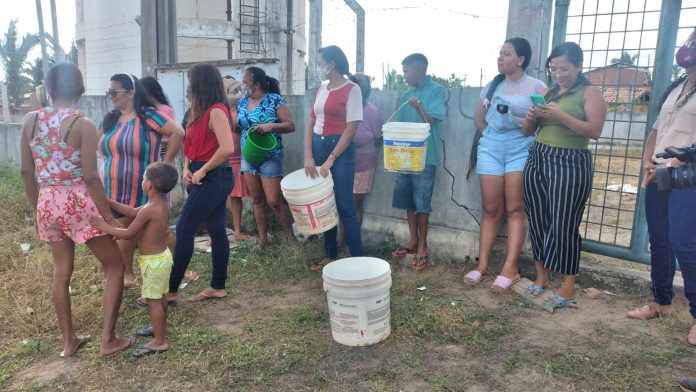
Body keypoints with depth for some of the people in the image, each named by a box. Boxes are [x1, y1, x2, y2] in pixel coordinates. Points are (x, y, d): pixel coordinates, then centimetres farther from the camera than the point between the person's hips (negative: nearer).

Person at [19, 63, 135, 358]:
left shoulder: (30, 120, 2)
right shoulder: (83, 125, -14)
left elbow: (26, 172, 5)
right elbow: (91, 177, -17)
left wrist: (36, 209, 17)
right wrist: (109, 217, -12)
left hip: (48, 204, 6)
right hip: (79, 203, -5)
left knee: (61, 272, 19)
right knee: (115, 267, 9)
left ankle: (68, 341, 31)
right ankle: (108, 340, 10)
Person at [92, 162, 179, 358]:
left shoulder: (149, 210, -26)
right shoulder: (162, 204, 2)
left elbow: (128, 234, -20)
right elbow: (133, 212, 12)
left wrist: (104, 227, -11)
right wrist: (109, 202, 12)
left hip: (153, 261, -9)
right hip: (163, 255, 9)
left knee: (153, 300, 1)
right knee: (160, 297, 24)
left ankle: (160, 341, 10)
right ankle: (159, 327, 42)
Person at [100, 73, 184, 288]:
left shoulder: (148, 116, -11)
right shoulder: (109, 119, 9)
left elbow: (178, 133, -20)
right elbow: (99, 144, 26)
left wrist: (164, 164, -16)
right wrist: (111, 162, 12)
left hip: (144, 189, -5)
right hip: (115, 189, 6)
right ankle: (127, 274, 29)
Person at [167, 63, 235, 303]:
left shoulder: (216, 111, -16)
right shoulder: (202, 111, 13)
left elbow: (227, 149, -27)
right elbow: (192, 144, 17)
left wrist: (202, 171, -17)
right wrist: (187, 169, 0)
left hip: (213, 178, -9)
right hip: (208, 178, 9)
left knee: (184, 229, -4)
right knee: (216, 230, 11)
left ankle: (171, 290, 6)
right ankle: (218, 287, 20)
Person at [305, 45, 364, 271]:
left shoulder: (351, 89, -8)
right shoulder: (322, 89, 11)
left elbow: (351, 129, -13)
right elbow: (311, 125, 9)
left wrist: (330, 160, -16)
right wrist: (308, 157, -2)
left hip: (340, 150, -7)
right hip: (318, 147, 7)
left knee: (344, 206, -6)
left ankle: (357, 259, 5)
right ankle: (330, 255, 21)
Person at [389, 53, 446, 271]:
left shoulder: (436, 91, -4)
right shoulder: (405, 95, 14)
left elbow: (431, 122, -11)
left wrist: (419, 107, -28)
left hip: (425, 157, -6)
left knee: (422, 203, -2)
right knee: (408, 201, 11)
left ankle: (422, 247, 8)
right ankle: (413, 241, 24)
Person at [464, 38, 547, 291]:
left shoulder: (537, 88, -2)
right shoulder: (492, 86, 12)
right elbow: (478, 119, 21)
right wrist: (490, 137, 13)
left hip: (521, 149, -4)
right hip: (491, 147, 4)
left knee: (515, 209, -4)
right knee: (491, 209, 5)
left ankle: (510, 269, -2)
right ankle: (483, 265, 9)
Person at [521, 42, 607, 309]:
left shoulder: (590, 93, 0)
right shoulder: (547, 93, 16)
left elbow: (595, 131, -12)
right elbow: (528, 132, 17)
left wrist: (562, 116, -20)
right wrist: (530, 118, -4)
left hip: (570, 164, -6)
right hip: (537, 160, 6)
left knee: (563, 225, -7)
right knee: (538, 222, 5)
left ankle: (568, 287, 3)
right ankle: (541, 277, 18)